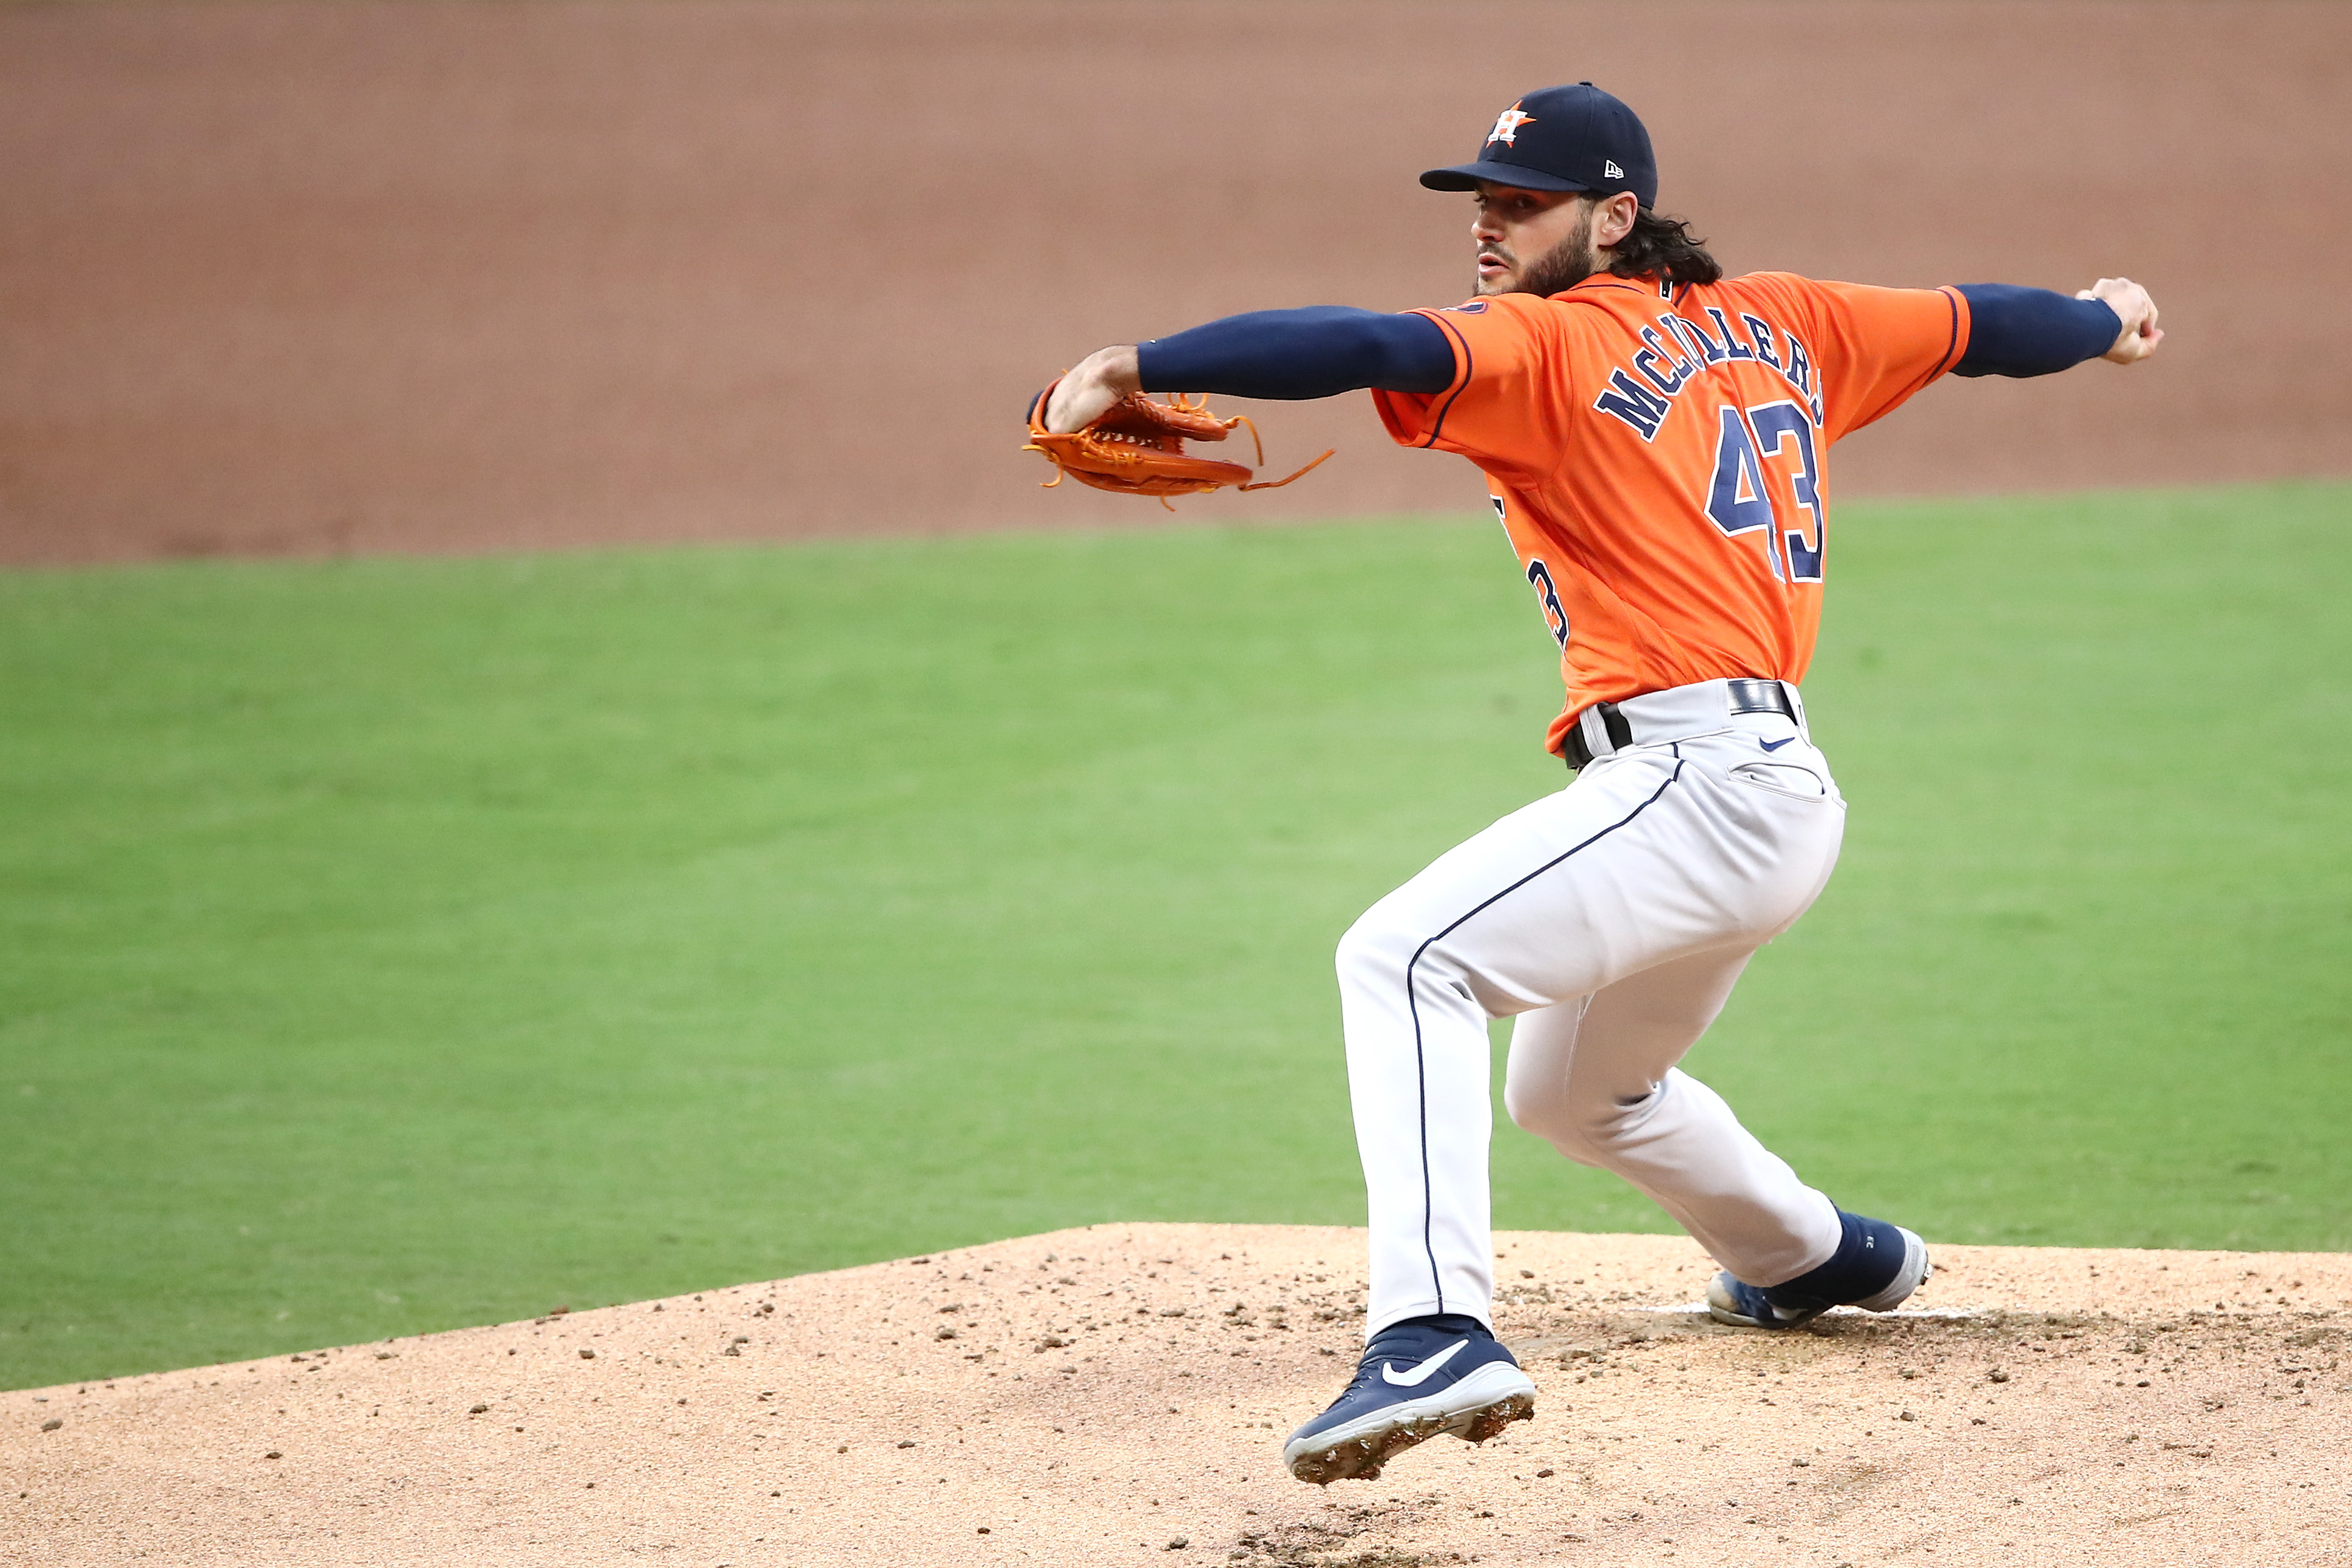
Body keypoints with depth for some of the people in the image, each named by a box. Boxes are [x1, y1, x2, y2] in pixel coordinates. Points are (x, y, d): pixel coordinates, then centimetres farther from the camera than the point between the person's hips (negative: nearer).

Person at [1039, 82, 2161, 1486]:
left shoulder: (1554, 343, -6)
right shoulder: (1775, 321, 17)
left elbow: (1370, 349, -22)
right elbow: (1967, 323, 30)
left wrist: (1139, 366, -27)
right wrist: (2103, 322, 49)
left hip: (1698, 777, -10)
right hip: (1789, 800, 10)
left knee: (1406, 959, -24)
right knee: (1571, 1091, 32)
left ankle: (1436, 1333, -40)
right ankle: (1826, 1259, 53)